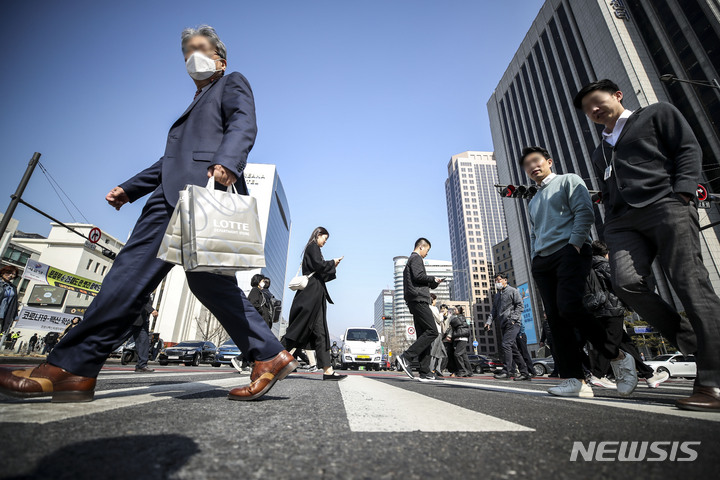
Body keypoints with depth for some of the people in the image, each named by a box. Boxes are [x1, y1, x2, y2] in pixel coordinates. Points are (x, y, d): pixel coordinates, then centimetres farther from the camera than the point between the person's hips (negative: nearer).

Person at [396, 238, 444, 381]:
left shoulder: (410, 260, 30)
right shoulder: (416, 258, 0)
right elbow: (418, 276, -17)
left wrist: (433, 283, 20)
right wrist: (433, 279, -1)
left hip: (415, 301, 11)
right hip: (419, 299, -11)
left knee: (423, 335, 5)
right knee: (432, 331, -14)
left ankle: (425, 372, 2)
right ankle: (406, 357, -17)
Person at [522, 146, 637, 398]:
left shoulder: (568, 180, 11)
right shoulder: (533, 201, 29)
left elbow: (584, 212, -3)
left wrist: (574, 244, -13)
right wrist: (534, 258, 14)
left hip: (569, 252, -6)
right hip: (542, 262, 7)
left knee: (569, 307, -24)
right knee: (555, 319, -3)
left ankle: (618, 356, -1)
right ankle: (574, 379, -2)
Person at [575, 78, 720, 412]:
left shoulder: (656, 114, 19)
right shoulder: (599, 153, 31)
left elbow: (688, 149, 6)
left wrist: (682, 192, -10)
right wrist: (610, 228, 12)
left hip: (664, 206, -4)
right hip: (622, 223, 4)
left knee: (690, 284, -12)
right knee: (626, 282, -22)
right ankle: (692, 342, -5)